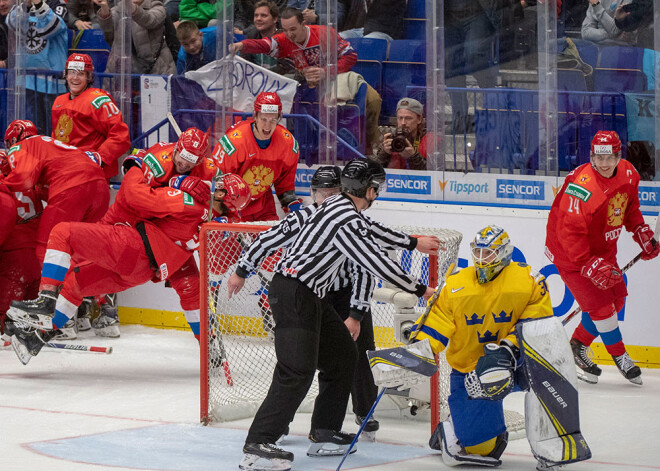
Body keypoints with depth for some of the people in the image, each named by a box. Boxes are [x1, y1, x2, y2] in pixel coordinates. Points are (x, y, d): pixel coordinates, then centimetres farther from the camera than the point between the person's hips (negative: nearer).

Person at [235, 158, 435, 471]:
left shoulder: (341, 207, 12)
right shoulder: (346, 219, -19)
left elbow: (371, 232, 31)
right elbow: (375, 263, -16)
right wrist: (417, 289, -4)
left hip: (309, 296, 11)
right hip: (293, 295, -11)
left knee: (343, 355, 16)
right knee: (297, 371, -17)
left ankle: (324, 433, 20)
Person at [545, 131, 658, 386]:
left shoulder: (628, 174, -6)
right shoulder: (582, 186, -32)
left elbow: (630, 207, 16)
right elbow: (570, 233, -32)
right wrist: (590, 265, -34)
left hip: (603, 248, 8)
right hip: (570, 252, -8)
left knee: (616, 299, 13)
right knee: (600, 304, -9)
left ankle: (578, 345, 27)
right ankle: (619, 355, 11)